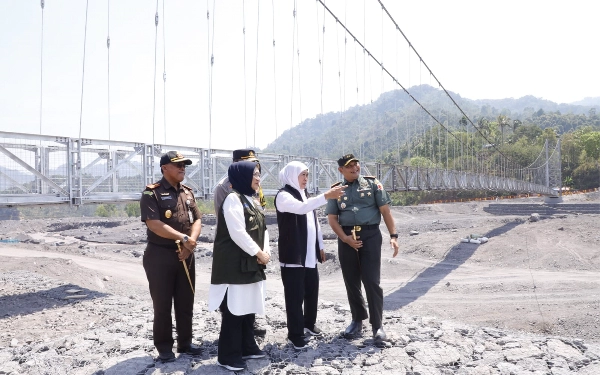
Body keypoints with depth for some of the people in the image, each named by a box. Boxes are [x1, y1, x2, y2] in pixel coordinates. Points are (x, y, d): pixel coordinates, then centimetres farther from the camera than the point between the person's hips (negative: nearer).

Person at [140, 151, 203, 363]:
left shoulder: (187, 193, 11)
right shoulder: (152, 193, -9)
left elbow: (197, 220, 8)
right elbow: (154, 224, -20)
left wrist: (190, 243, -9)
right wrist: (183, 238, -20)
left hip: (186, 255, 6)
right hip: (160, 255, -6)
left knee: (185, 303, 13)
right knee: (162, 304, 4)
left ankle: (185, 343, 26)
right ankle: (164, 347, 17)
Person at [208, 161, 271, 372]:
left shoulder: (252, 200, 16)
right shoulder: (233, 198, -12)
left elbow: (263, 229, 15)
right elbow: (237, 233, -19)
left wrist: (265, 252, -1)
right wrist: (258, 253, -12)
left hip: (252, 263, 9)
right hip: (235, 263, -9)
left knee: (248, 306, 14)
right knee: (233, 308, -4)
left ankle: (247, 347, 27)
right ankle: (227, 356, 6)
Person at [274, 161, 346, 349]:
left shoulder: (305, 194, 17)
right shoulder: (283, 195, -11)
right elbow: (301, 208, -31)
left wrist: (320, 246, 17)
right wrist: (326, 196, -39)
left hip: (310, 255, 8)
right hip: (293, 256, -8)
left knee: (312, 291, 16)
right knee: (295, 296, -2)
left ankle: (309, 323, 34)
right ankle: (295, 334, 9)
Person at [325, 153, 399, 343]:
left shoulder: (372, 184, 4)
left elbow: (385, 210, 1)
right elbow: (332, 218, 4)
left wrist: (393, 235, -8)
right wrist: (345, 238, -10)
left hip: (370, 235, -2)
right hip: (346, 238, 2)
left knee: (372, 281, -5)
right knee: (351, 281, 9)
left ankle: (377, 325, 7)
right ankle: (357, 320, 25)